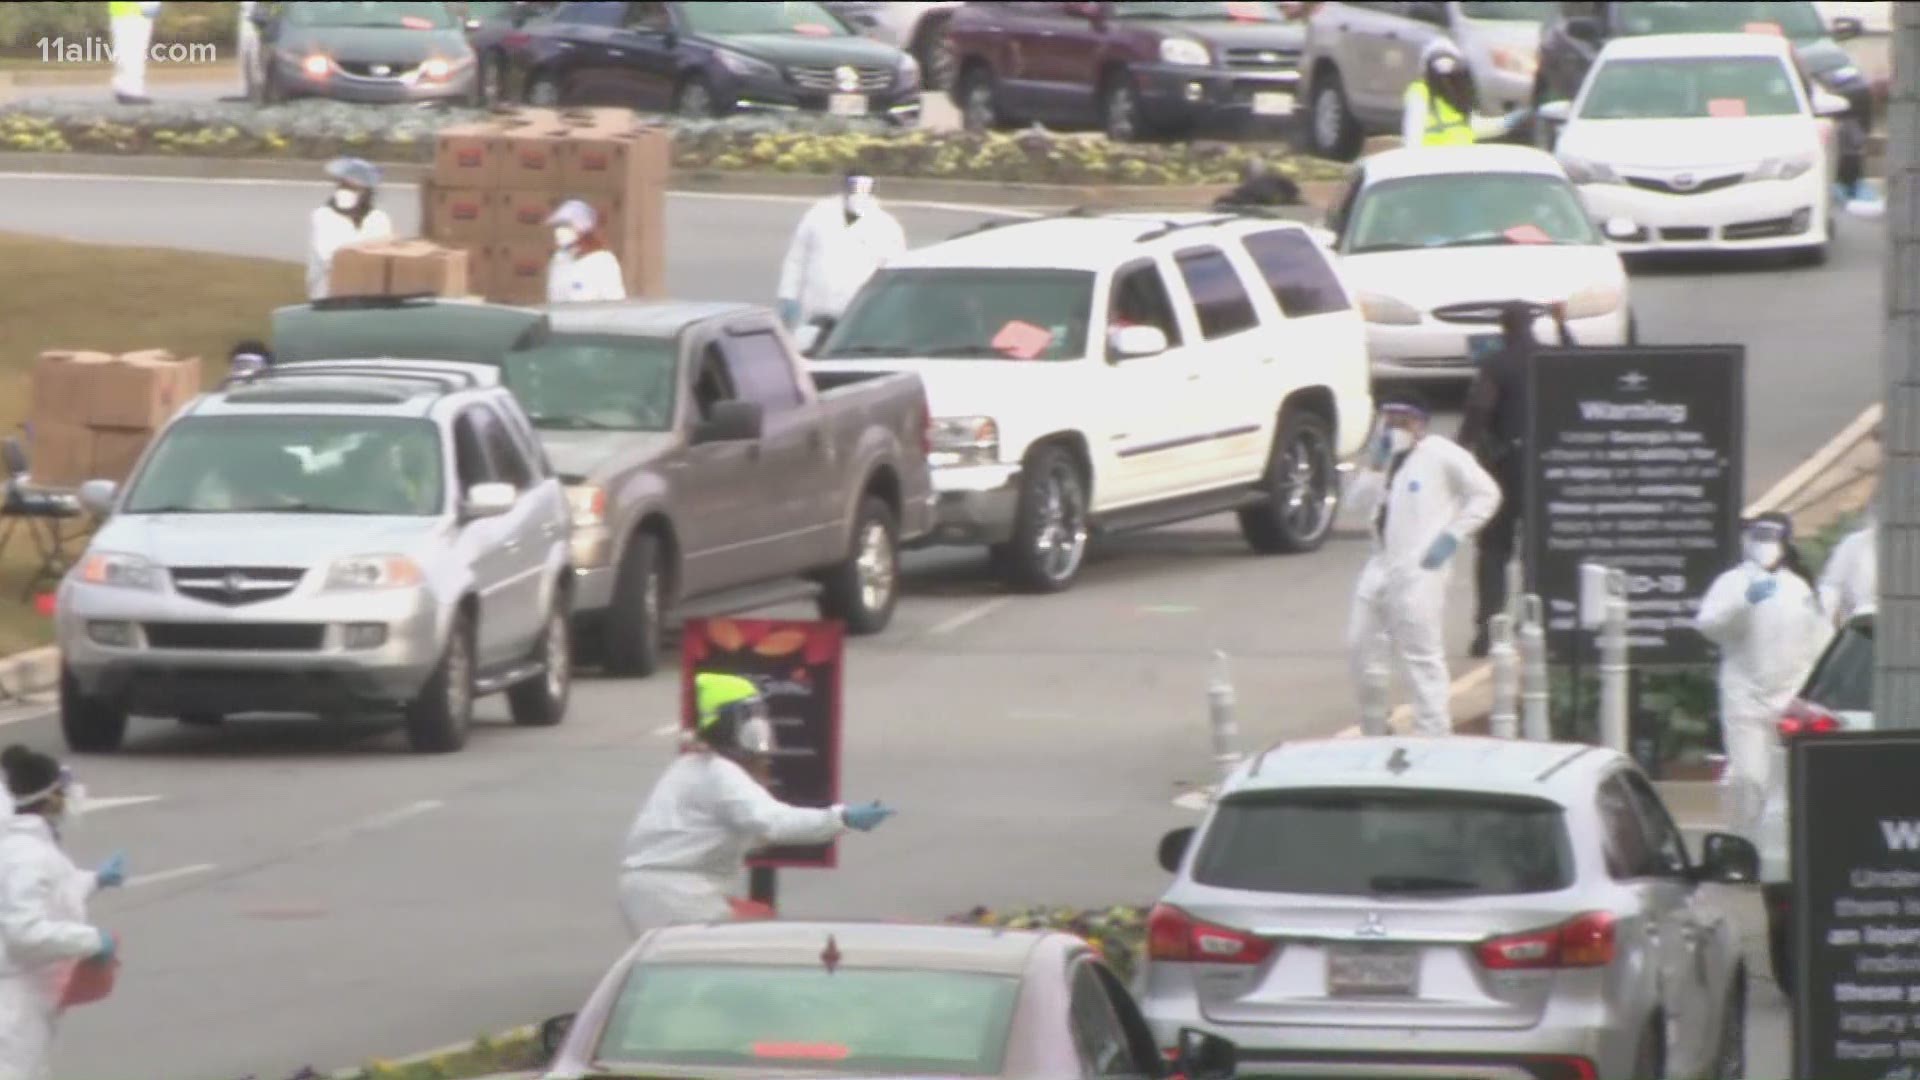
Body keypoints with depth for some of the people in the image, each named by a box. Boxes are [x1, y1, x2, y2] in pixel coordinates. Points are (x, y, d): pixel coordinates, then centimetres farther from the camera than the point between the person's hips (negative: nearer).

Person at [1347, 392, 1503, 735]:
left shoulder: (1442, 455, -5)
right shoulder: (1389, 456, 16)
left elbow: (1486, 494, -6)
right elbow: (1361, 499, 12)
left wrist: (1453, 536, -11)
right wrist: (1377, 465, -1)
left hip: (1417, 573, -8)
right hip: (1381, 566, 8)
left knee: (1423, 657, -9)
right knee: (1362, 647, 12)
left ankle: (1433, 738, -7)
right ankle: (1374, 733, 25)